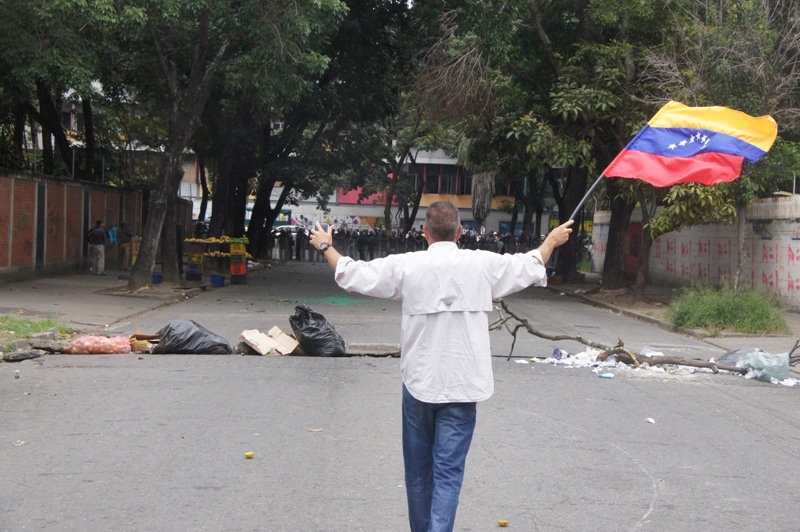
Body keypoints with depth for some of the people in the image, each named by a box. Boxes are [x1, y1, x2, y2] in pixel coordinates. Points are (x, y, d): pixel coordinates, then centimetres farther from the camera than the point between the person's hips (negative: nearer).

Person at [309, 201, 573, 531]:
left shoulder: (406, 266, -5)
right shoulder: (483, 264, -3)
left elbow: (352, 275, 4)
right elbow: (531, 267, 14)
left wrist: (326, 246, 22)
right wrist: (552, 241, 34)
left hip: (418, 383, 1)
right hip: (462, 385, -1)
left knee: (418, 469, 16)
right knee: (448, 472, -1)